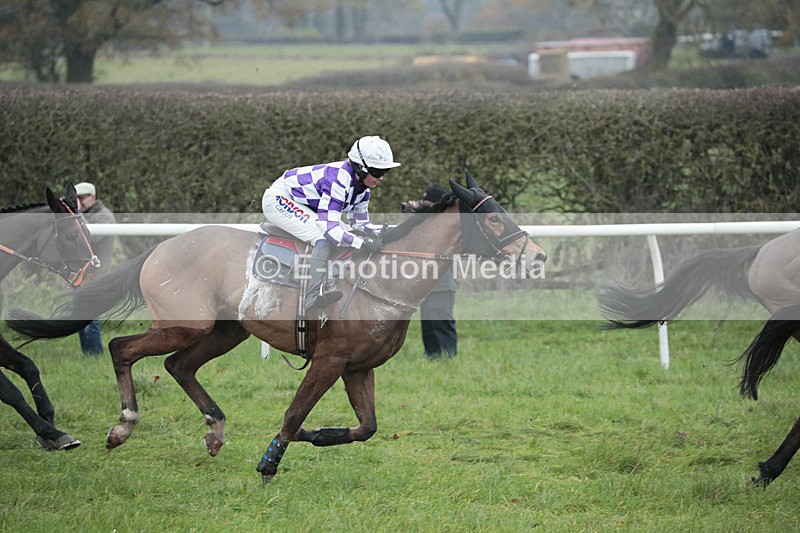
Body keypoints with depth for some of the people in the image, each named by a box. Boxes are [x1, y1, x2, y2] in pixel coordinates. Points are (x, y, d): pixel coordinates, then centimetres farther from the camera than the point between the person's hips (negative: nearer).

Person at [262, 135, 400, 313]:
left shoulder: (363, 185, -3)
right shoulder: (339, 180, -32)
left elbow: (360, 223, 5)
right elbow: (328, 228, -36)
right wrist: (364, 243, -40)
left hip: (304, 205, 10)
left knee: (346, 235, 4)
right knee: (324, 238, -28)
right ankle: (312, 298, -33)